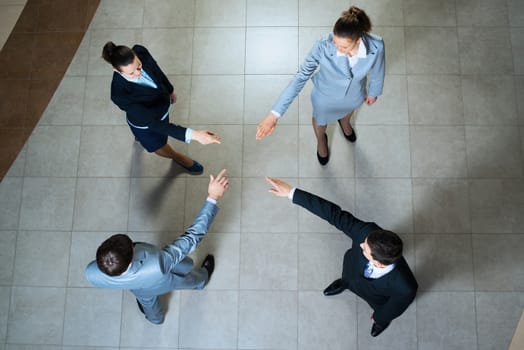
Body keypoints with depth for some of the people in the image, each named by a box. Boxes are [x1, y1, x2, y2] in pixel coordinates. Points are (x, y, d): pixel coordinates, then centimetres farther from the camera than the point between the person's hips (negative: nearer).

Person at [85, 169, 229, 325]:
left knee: (147, 300, 39)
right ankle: (201, 281, 70)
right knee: (186, 266, 34)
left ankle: (156, 318, 74)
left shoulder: (92, 274, -41)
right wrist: (213, 198, -44)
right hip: (167, 282, -2)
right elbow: (192, 237, -46)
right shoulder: (158, 265, -55)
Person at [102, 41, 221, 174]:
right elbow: (153, 123, -45)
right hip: (145, 123, -5)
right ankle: (180, 159, 61)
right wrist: (193, 134, -53)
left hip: (162, 102, 5)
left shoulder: (140, 52, -30)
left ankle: (140, 136, 74)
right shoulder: (120, 94, -45)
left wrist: (170, 89, 12)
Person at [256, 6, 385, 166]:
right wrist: (275, 113, -39)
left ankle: (344, 122, 78)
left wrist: (373, 92, 9)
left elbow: (377, 71, -13)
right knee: (321, 120, 31)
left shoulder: (376, 46, -36)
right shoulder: (323, 46, -41)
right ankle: (321, 141, 69)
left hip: (354, 94, 2)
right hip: (326, 95, -1)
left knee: (348, 110, 38)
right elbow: (301, 76, -34)